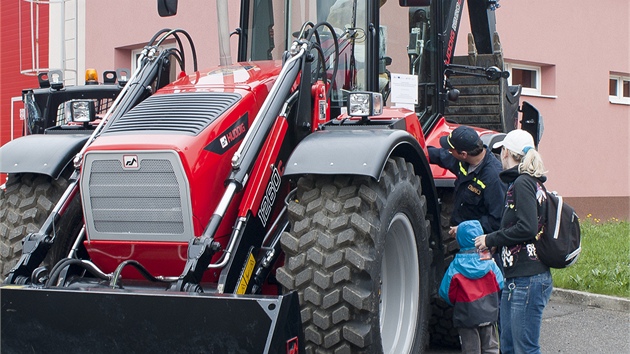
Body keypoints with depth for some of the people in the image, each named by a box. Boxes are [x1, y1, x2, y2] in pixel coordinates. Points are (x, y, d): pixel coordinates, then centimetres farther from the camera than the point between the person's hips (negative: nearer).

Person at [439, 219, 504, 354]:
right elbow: (500, 286, -1)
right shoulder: (489, 263, -7)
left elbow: (446, 292, -8)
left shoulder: (455, 267, -11)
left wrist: (456, 302, 12)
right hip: (489, 314, 2)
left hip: (466, 316, -2)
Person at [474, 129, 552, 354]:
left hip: (527, 281, -10)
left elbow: (527, 228, -21)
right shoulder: (523, 182, 17)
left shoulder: (523, 183, -11)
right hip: (514, 280, 10)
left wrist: (490, 239, -11)